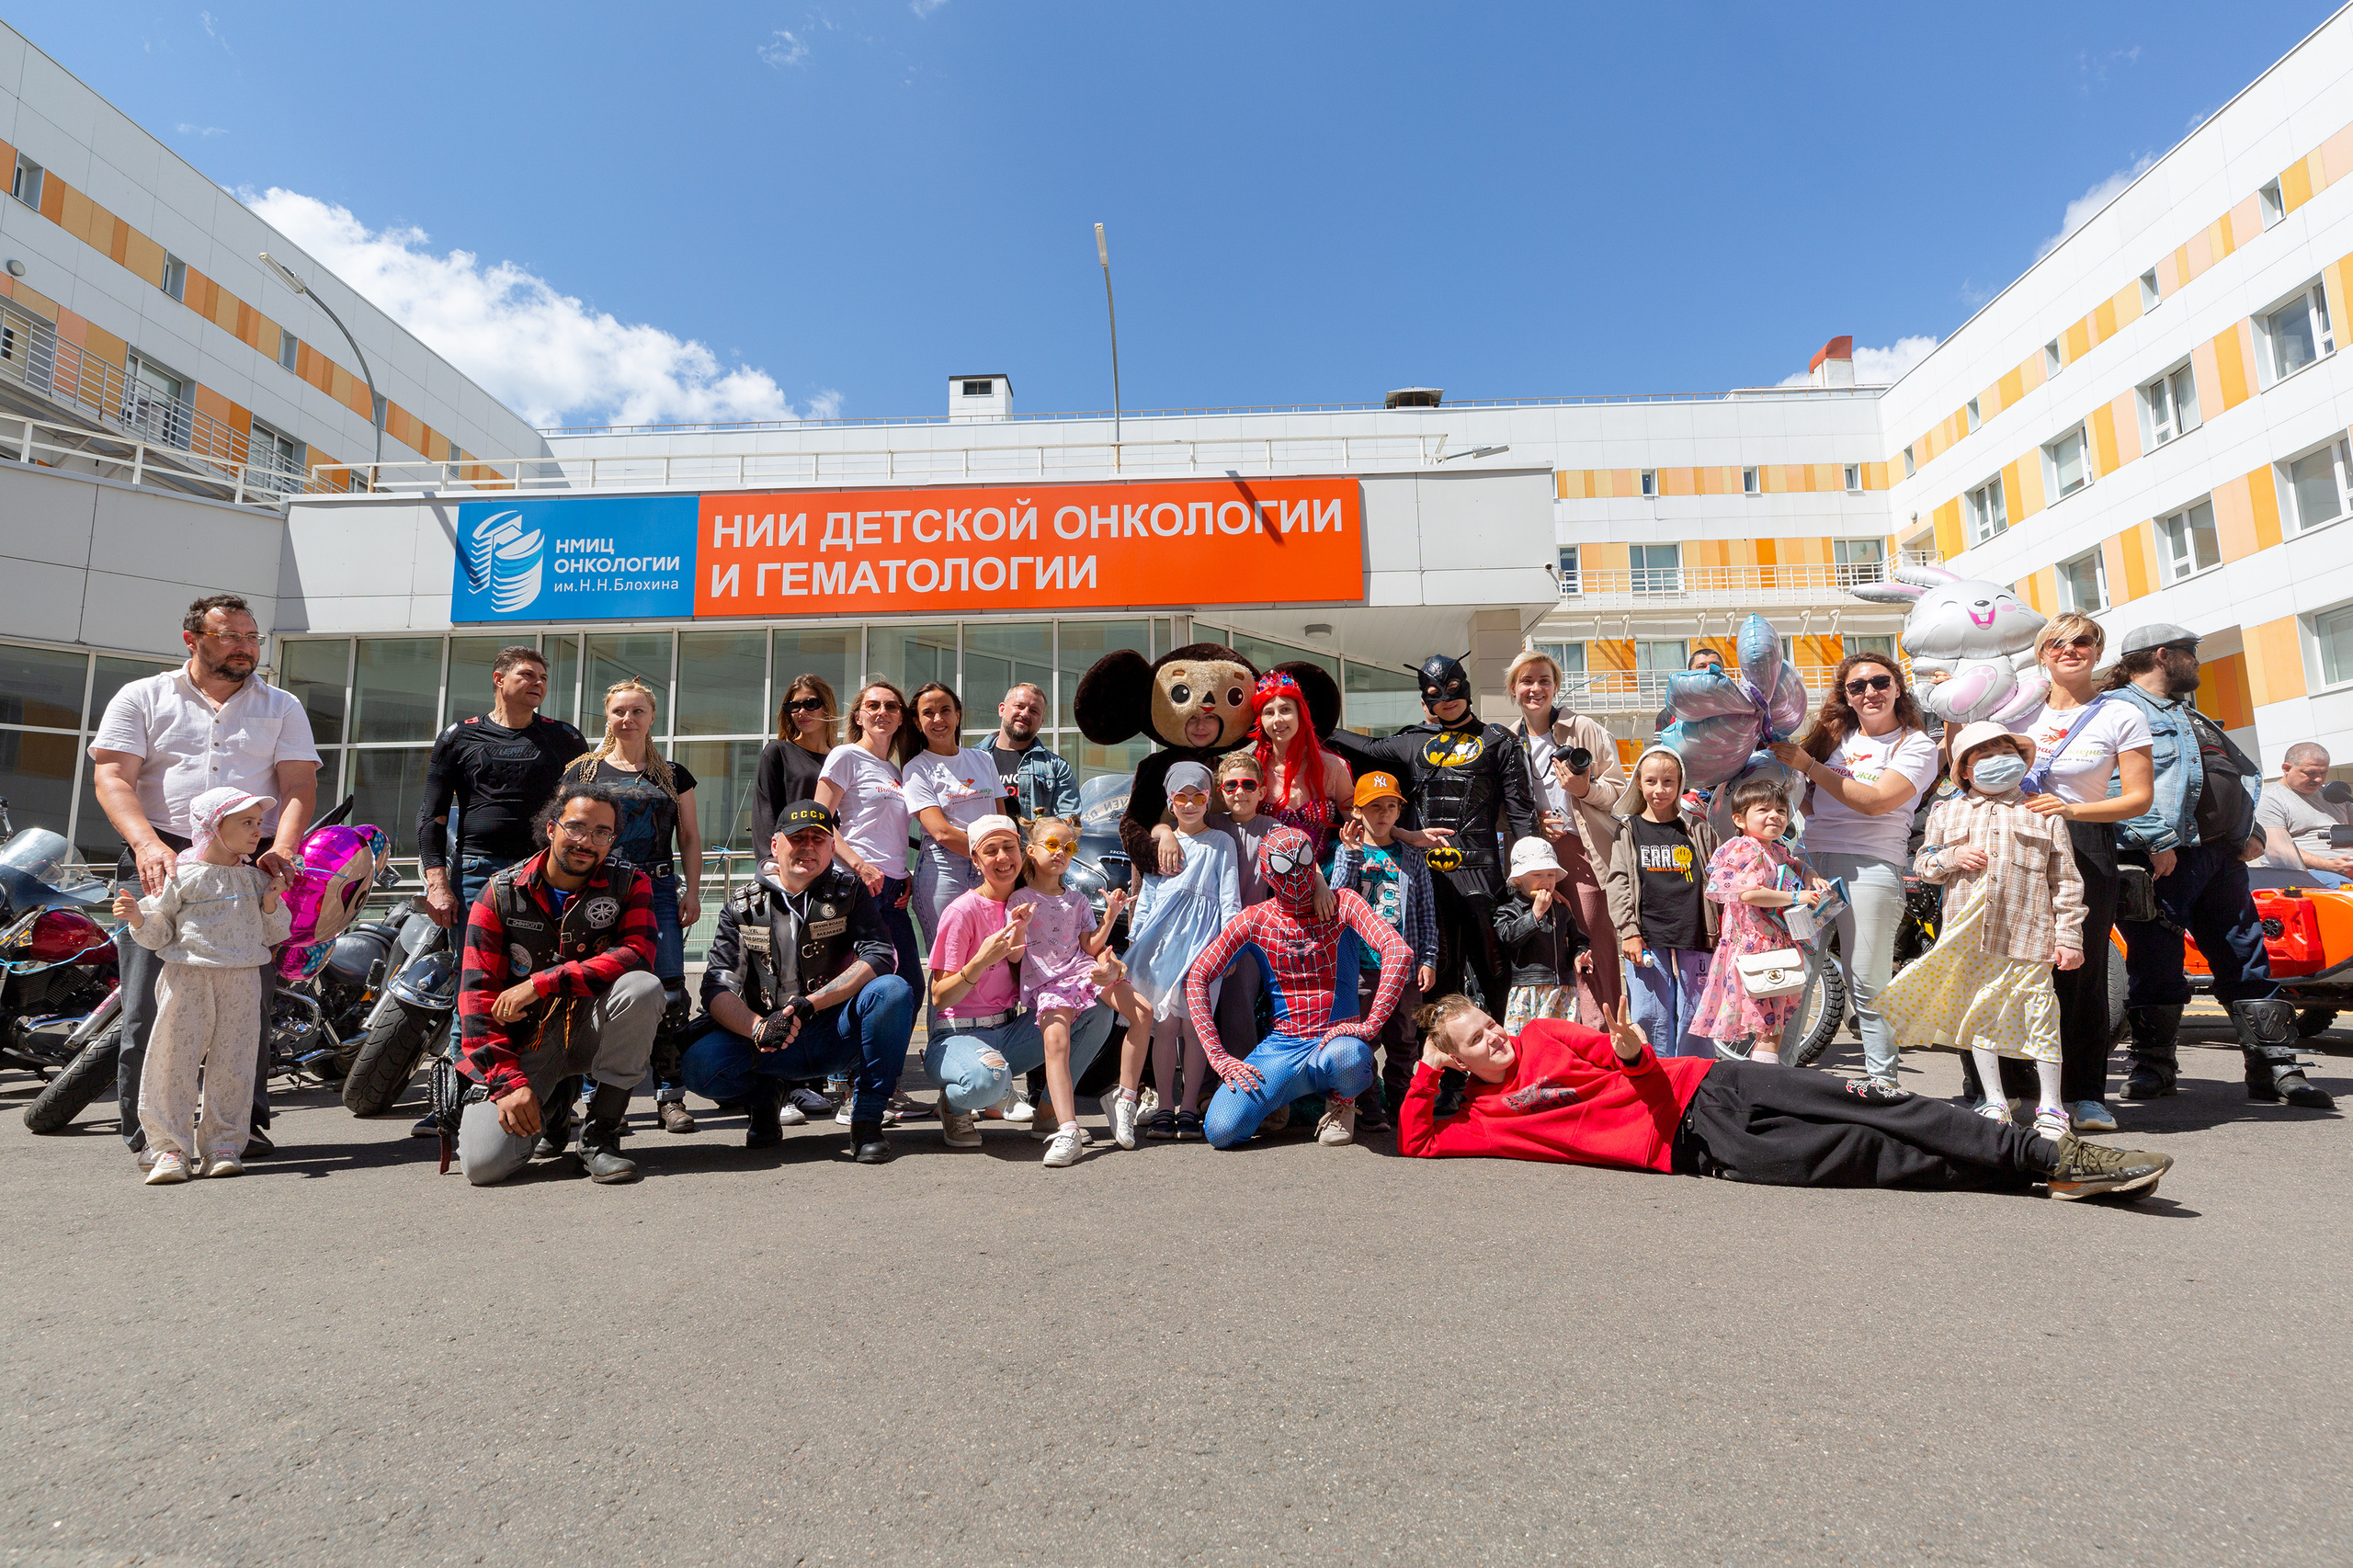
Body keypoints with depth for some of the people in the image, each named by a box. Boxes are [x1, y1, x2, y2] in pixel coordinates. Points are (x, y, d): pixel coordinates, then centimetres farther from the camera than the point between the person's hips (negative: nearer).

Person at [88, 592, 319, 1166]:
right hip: (159, 859, -1)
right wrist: (148, 845, -18)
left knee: (248, 999, 0)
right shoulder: (142, 698, 13)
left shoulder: (282, 707, 17)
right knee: (151, 998, -5)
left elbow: (299, 784, 6)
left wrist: (281, 849, -12)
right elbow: (112, 776, 1)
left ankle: (244, 1121, 8)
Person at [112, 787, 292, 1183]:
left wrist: (271, 902, -3)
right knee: (174, 1061, -3)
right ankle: (170, 1148, 7)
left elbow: (276, 935, 14)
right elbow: (158, 934, 3)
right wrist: (137, 917, -17)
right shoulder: (180, 875, 0)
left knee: (231, 1066, 4)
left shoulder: (256, 879, 11)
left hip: (241, 983, 3)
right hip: (187, 979, -3)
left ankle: (223, 1146, 13)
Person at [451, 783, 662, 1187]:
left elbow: (638, 956, -21)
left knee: (643, 988, -32)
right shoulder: (500, 894, -3)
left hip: (591, 1030, 1)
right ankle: (551, 1099, 15)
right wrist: (507, 1081, -16)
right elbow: (476, 995, -6)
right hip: (523, 1041, 0)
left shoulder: (629, 885, -3)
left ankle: (600, 1134, -17)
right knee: (483, 1162, -21)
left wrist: (540, 984, -26)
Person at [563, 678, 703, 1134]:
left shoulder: (673, 775, 15)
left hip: (659, 890, 0)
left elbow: (690, 838, 15)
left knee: (667, 990, -8)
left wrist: (692, 890, 5)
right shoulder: (584, 770, 13)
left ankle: (670, 1095, -3)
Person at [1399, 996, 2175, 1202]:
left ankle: (2047, 1156, -2)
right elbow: (1416, 1144, 2)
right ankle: (2039, 1168, -4)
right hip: (1697, 1150, -3)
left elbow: (1628, 1058, 9)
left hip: (1708, 1088, 3)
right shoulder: (1484, 1114, 5)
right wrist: (1424, 1073, -6)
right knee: (1870, 1155, -11)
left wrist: (1635, 1054, -14)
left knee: (1873, 1107, -10)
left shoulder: (1542, 1034, 12)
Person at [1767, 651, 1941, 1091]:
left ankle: (1883, 1084, 11)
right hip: (1811, 860, 4)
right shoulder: (1834, 736, 19)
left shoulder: (1916, 746, 4)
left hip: (1870, 867, -4)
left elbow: (1876, 801, -12)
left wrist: (1808, 764, -12)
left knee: (1867, 988, -3)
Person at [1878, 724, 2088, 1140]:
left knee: (2040, 1015, 0)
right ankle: (1994, 1103, 19)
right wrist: (1948, 858, -8)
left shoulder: (2043, 814, 6)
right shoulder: (1946, 813, 11)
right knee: (1980, 1015, 8)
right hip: (1967, 938, 2)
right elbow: (1924, 864, 15)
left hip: (2028, 935, -2)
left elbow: (2066, 880, 6)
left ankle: (2050, 1106, 15)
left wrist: (2069, 937, 1)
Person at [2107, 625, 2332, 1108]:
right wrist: (2156, 839, -23)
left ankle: (2274, 1067, 11)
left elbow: (2241, 773, 30)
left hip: (2220, 854, 9)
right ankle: (2153, 1063, 7)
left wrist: (2248, 831, 16)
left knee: (2248, 963, 6)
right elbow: (2119, 783, -17)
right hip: (2162, 858, -8)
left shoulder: (2191, 715, 27)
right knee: (2156, 966, -3)